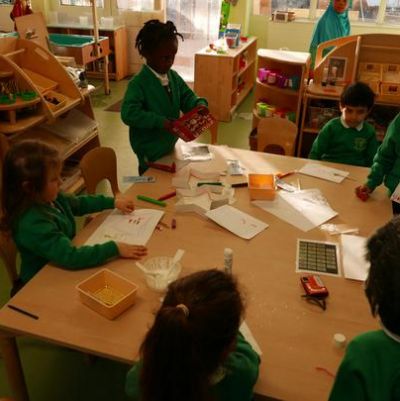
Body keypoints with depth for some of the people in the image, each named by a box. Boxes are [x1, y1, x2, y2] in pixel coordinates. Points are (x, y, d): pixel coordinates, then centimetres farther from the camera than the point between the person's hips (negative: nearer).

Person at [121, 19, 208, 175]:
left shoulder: (173, 76, 0)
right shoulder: (138, 82, -23)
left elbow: (186, 97, 7)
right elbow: (129, 114, -31)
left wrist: (199, 105, -17)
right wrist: (160, 122, -36)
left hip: (169, 144, 7)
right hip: (149, 149, -7)